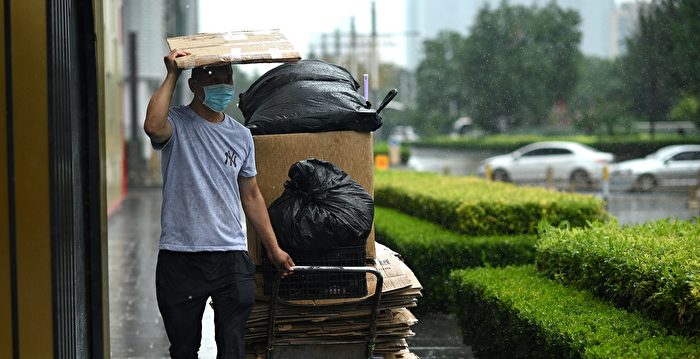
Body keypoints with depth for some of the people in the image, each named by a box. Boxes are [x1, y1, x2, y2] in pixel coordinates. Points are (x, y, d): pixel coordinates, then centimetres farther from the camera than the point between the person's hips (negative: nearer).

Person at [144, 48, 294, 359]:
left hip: (231, 257, 3)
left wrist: (274, 249, 19)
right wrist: (172, 76, -17)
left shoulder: (241, 135, 12)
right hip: (180, 259, -3)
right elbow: (153, 126, -29)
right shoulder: (176, 123, -3)